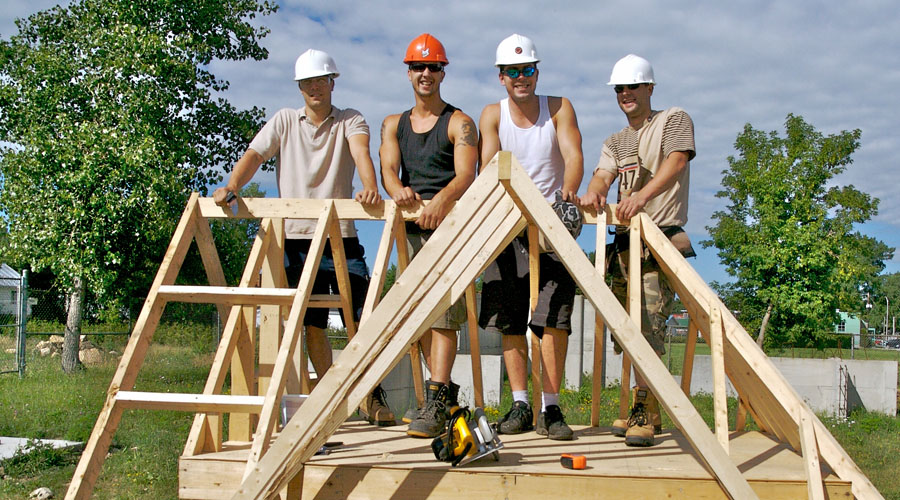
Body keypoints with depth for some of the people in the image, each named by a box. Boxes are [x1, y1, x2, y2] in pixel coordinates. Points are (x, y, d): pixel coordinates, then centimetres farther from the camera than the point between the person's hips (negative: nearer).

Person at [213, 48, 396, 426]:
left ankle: (372, 396, 8)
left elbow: (360, 151, -17)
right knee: (313, 323, 5)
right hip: (295, 237, 2)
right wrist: (231, 186, -22)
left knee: (362, 318, -6)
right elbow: (253, 155, -1)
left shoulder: (349, 120, 4)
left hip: (340, 236, -2)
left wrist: (370, 186, -38)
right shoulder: (284, 121, 11)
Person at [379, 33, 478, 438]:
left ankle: (436, 404, -18)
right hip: (409, 226, 6)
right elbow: (388, 167, 1)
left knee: (443, 313, -14)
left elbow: (466, 174, -11)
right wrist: (396, 189, -23)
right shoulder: (393, 125, 18)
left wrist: (441, 200, -32)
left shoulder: (458, 123, 4)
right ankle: (444, 390, 19)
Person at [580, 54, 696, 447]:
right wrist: (594, 192, -23)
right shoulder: (615, 142, 22)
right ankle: (648, 412, 15)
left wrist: (642, 195, -32)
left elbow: (676, 162, -15)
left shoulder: (674, 120, 4)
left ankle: (643, 414, -17)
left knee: (650, 323, -17)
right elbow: (603, 174, 3)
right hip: (625, 241, 7)